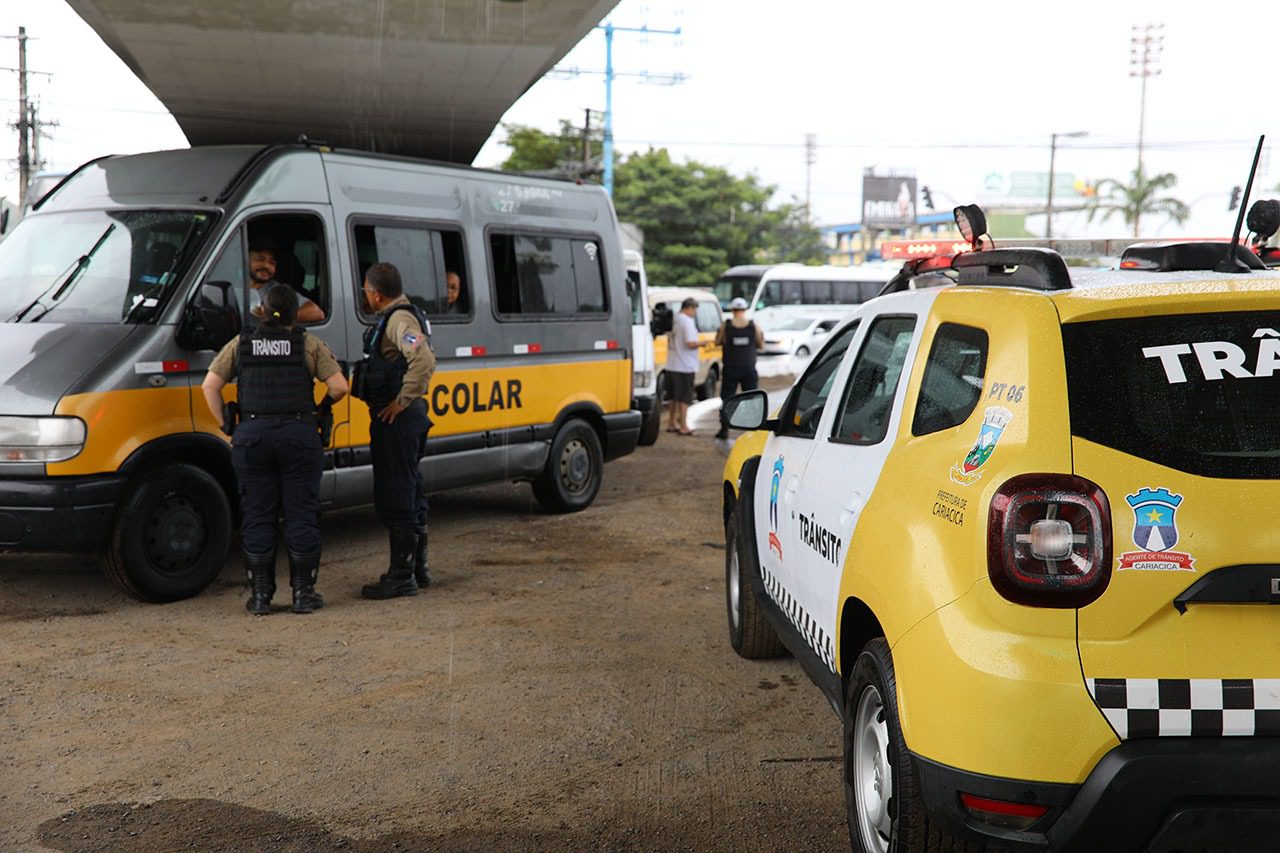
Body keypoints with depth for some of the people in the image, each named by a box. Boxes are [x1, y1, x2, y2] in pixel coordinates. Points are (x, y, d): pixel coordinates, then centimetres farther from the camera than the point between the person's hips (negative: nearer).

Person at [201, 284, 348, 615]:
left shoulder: (240, 345, 9)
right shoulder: (309, 345, 3)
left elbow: (209, 386, 4)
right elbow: (339, 387, -5)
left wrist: (226, 426, 10)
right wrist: (320, 408, 13)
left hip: (251, 436, 2)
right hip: (299, 435, -2)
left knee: (257, 517, 8)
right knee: (301, 515, 6)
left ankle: (260, 596, 11)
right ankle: (303, 593, 9)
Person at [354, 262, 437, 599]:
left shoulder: (399, 320, -17)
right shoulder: (401, 316, 16)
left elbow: (425, 361, -32)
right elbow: (422, 359, 30)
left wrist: (402, 400, -24)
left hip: (396, 417, -11)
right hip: (407, 417, 11)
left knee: (395, 495, -6)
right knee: (409, 490, 17)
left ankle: (401, 576, -1)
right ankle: (417, 568, 27)